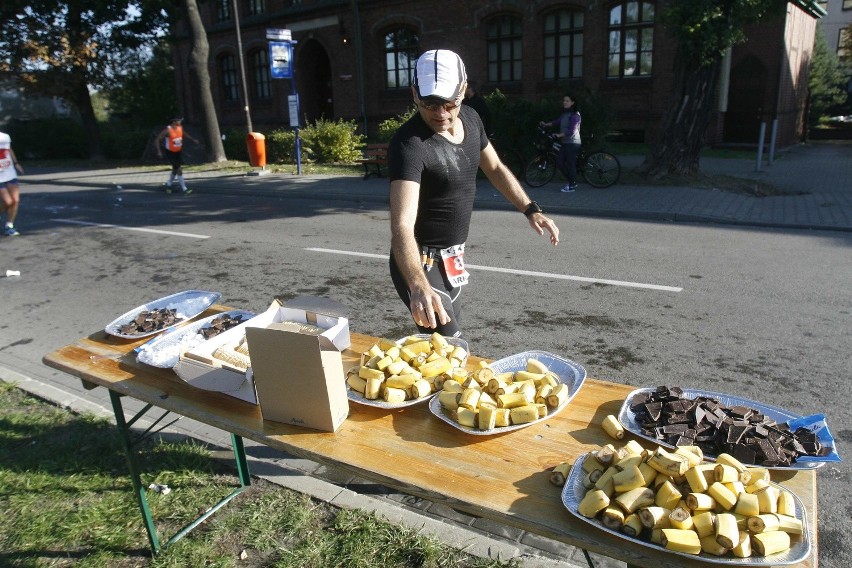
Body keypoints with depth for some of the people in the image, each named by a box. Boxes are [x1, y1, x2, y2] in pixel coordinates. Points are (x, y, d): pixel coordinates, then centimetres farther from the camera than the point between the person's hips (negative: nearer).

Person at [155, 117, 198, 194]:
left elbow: (184, 134, 21)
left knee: (175, 170, 18)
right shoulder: (168, 130, -23)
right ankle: (184, 189, -8)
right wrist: (159, 151, -26)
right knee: (179, 169, -12)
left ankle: (168, 184, 39)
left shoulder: (180, 127, -4)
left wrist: (193, 139, 16)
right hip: (171, 152, -7)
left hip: (179, 151, 7)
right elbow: (157, 140, -19)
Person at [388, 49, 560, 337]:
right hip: (422, 264, -8)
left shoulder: (469, 119, -2)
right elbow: (402, 225, -38)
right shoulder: (409, 144, -27)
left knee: (448, 332, 26)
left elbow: (494, 168, 15)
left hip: (452, 259, 8)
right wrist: (418, 286, -54)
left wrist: (531, 210, 4)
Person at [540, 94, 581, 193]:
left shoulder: (575, 115, -12)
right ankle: (572, 181, 24)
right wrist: (545, 124, -3)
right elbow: (556, 122, 10)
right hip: (564, 142, 8)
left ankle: (571, 186, 7)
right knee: (561, 164, 8)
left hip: (572, 142, -8)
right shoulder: (564, 114, 14)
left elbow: (571, 131, -19)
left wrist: (559, 135, -23)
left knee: (570, 164, -3)